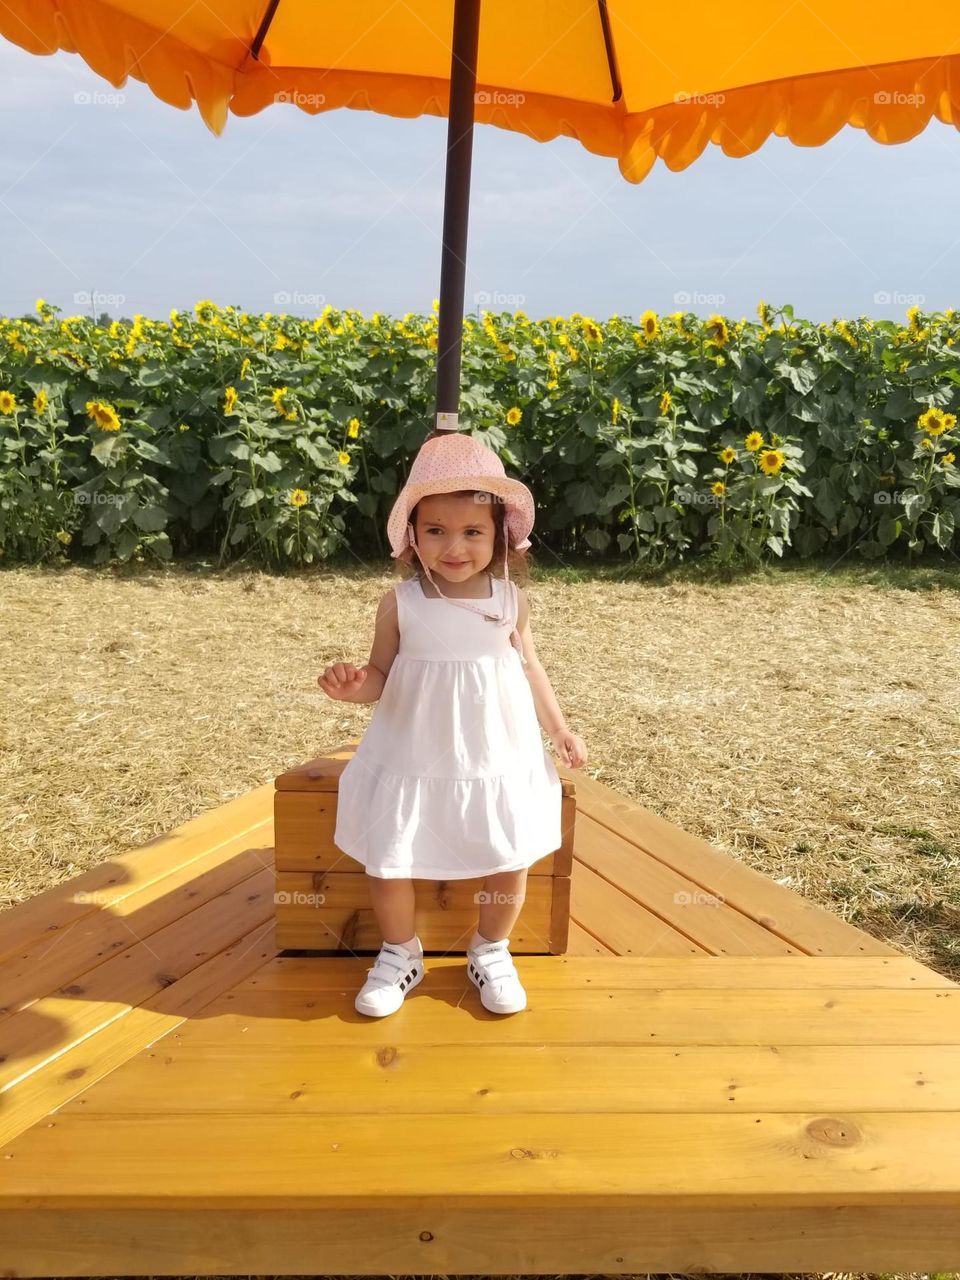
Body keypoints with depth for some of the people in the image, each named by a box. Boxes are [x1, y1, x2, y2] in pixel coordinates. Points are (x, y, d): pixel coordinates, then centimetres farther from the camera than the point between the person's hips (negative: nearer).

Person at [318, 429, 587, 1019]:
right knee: (386, 861, 1)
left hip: (497, 757, 1)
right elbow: (383, 675, -2)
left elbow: (529, 667, 8)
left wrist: (560, 729, 10)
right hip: (413, 759, -1)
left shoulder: (511, 601, -5)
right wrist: (354, 686, -25)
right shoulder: (401, 603, -9)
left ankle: (491, 950, 33)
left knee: (510, 861, 4)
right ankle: (401, 954, 29)